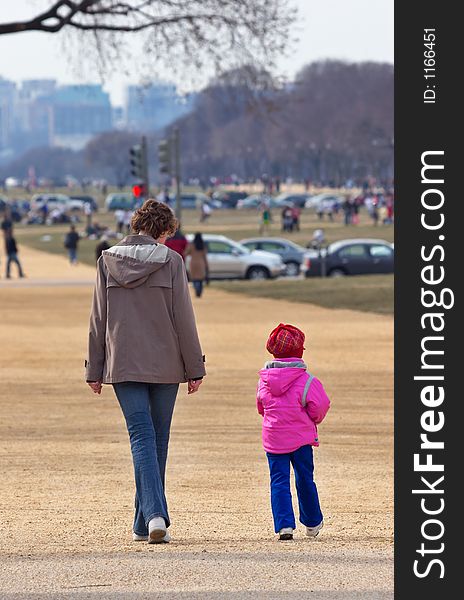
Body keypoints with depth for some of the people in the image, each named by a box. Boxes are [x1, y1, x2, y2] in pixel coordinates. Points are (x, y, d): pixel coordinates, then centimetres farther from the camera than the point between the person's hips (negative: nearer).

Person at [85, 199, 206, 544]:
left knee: (142, 437, -3)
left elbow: (98, 319, 5)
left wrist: (94, 370, 11)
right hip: (165, 366, -1)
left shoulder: (108, 261, 3)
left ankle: (154, 514, -22)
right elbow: (183, 318, -5)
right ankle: (145, 524, 14)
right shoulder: (170, 261, -5)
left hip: (123, 366, 1)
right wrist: (195, 368, 1)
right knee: (158, 439, 10)